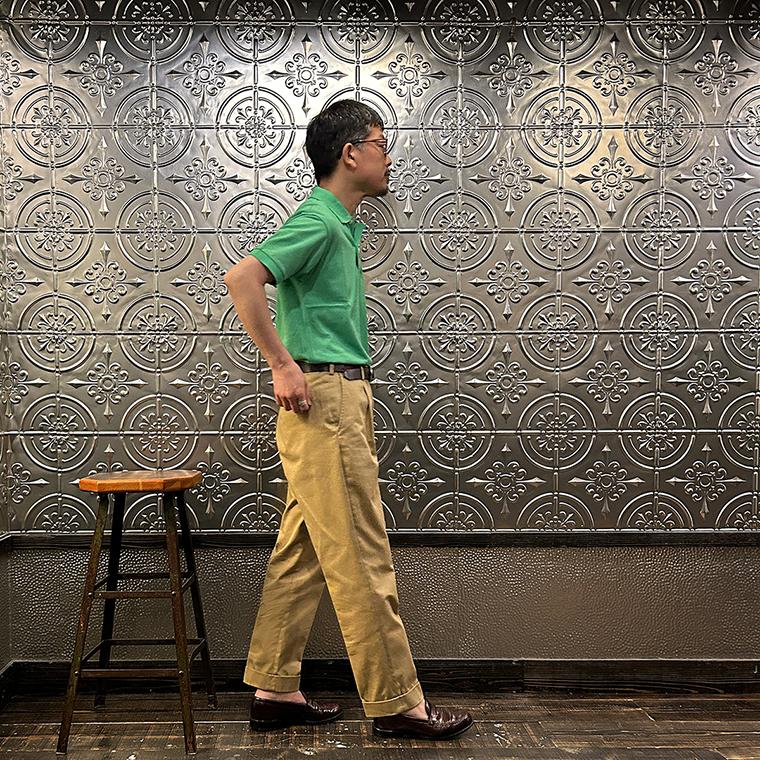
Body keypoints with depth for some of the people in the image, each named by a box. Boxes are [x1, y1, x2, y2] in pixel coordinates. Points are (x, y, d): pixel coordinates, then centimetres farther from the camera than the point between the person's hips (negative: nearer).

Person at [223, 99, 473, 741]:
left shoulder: (341, 225, 19)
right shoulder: (318, 222, -12)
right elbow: (242, 278, -25)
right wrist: (283, 366, -22)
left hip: (344, 397, 10)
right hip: (324, 398, -10)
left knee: (303, 553, 12)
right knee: (361, 559, -3)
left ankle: (275, 689, 22)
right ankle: (395, 702, 7)